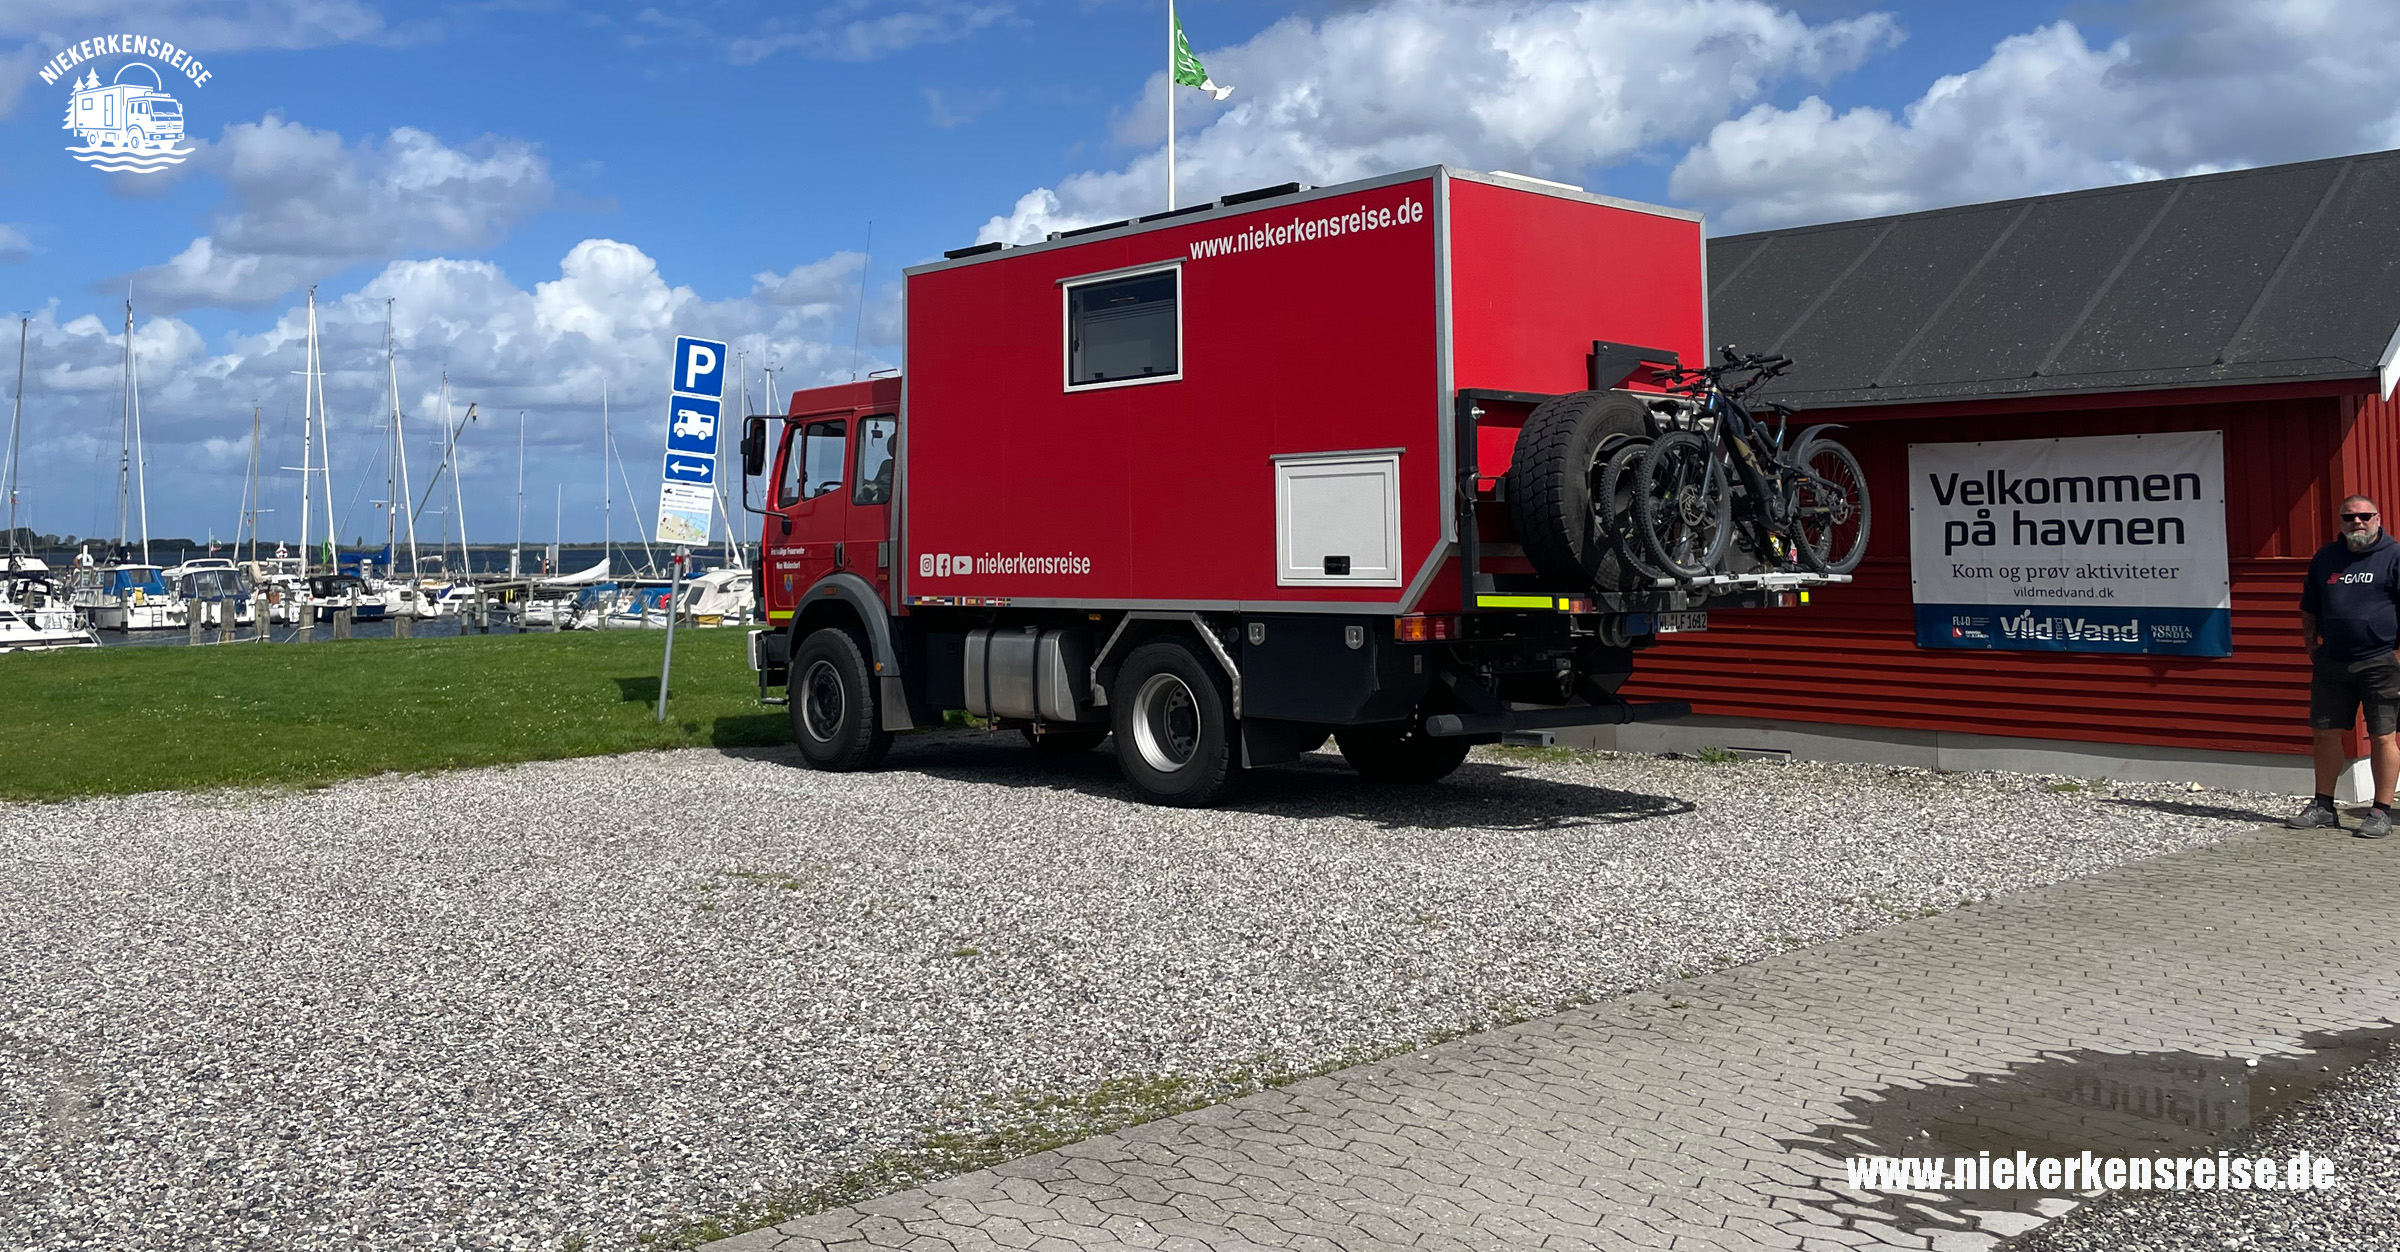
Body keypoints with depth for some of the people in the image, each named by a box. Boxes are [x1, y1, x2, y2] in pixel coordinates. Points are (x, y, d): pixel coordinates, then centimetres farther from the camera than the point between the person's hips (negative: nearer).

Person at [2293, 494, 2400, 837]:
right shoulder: (2325, 558, 12)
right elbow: (2309, 610, 19)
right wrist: (2311, 648, 12)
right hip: (2332, 664, 5)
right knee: (2326, 733, 9)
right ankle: (2323, 806, 20)